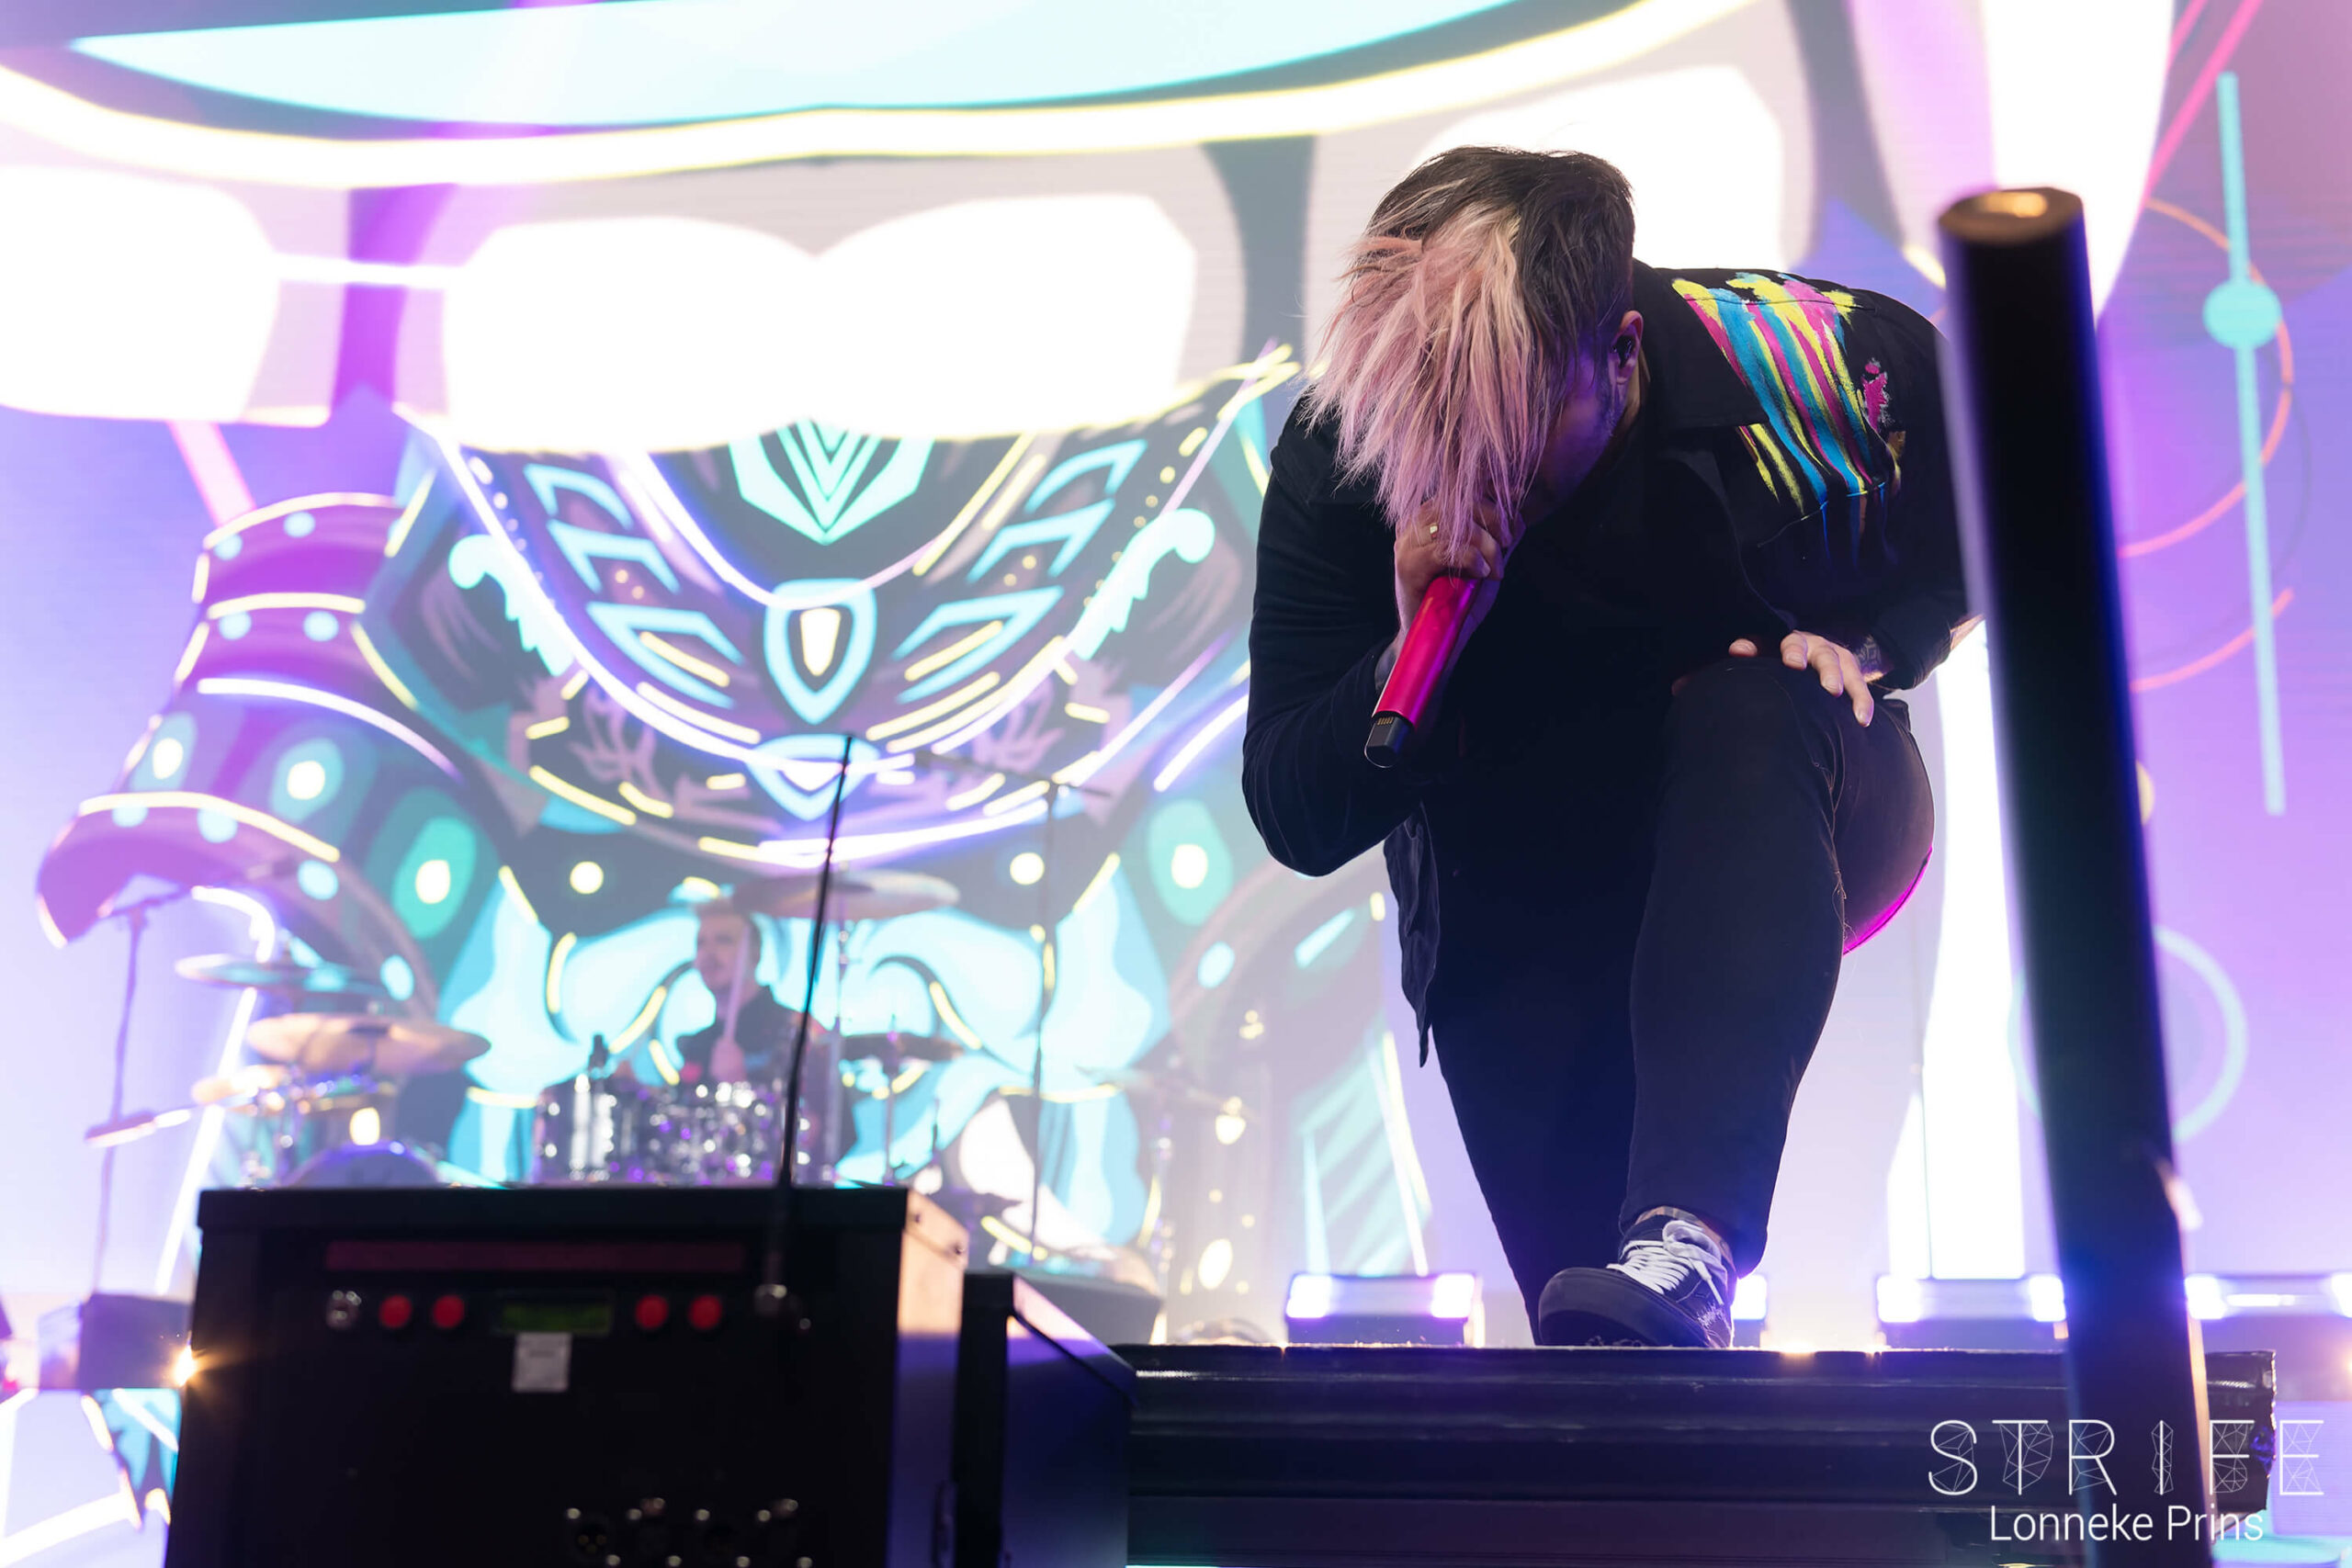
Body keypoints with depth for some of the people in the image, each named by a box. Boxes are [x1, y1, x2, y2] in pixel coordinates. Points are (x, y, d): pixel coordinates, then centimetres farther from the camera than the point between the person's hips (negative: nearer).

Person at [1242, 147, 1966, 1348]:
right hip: (1525, 913, 1)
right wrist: (1413, 654, -38)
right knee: (1597, 1345, -11)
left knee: (1748, 710, -37)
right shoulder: (1339, 453, -21)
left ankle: (1692, 1239, -44)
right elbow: (1298, 825, -20)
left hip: (1787, 830, 0)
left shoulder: (1814, 361, -22)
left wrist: (1867, 649, -17)